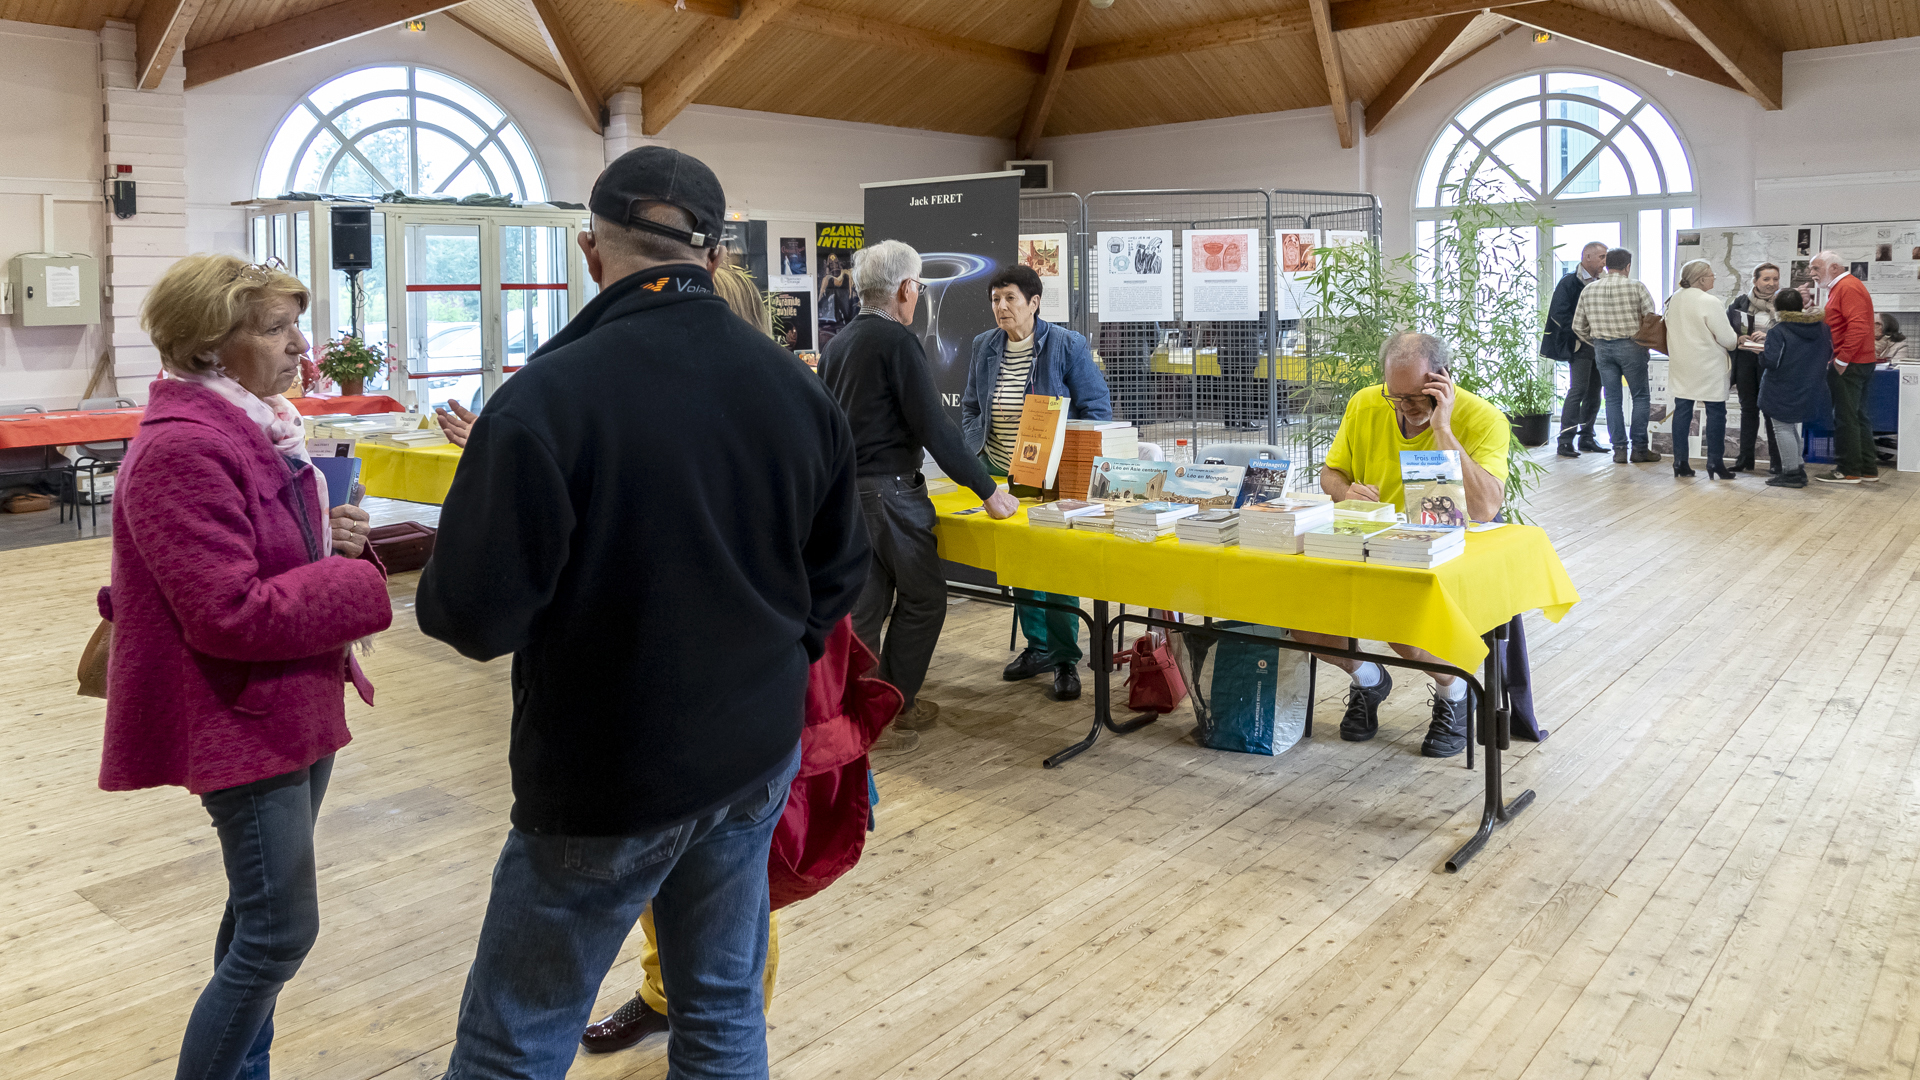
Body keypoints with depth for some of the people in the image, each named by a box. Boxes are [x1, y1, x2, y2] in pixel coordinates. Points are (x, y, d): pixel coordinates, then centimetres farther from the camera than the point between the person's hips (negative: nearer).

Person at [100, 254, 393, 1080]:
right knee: (279, 931, -2)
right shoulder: (182, 451, -22)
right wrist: (363, 584, -18)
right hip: (242, 723, -10)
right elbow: (230, 613, -25)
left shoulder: (258, 428, 9)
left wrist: (339, 538, -2)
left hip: (296, 706, 10)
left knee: (260, 918, 20)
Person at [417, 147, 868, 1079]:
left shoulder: (545, 398, -20)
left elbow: (475, 616, -20)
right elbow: (839, 574, 6)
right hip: (757, 758, 5)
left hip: (604, 777, -5)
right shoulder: (796, 388, -3)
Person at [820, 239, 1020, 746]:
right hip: (889, 490, -8)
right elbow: (935, 427, -18)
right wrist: (988, 490, -14)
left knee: (863, 604, 12)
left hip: (843, 489, 8)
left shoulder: (837, 344, 12)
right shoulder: (898, 341, -13)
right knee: (922, 598, 6)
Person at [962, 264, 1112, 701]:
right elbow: (970, 406, 18)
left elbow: (1096, 409, -6)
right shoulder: (985, 346, 7)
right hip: (1001, 477, 5)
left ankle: (1066, 657, 7)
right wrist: (975, 453, 3)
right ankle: (1038, 646, 27)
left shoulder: (1067, 345, -8)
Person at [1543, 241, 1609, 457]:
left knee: (1594, 393, 8)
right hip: (1579, 346, -7)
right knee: (1578, 390, -13)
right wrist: (1581, 334, -15)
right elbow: (1558, 313, -14)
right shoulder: (1570, 282, -6)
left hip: (1598, 345, 7)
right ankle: (1565, 441, -12)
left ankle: (1587, 438, 16)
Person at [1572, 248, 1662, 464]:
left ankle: (1619, 449, 6)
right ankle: (1639, 448, 7)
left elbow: (1578, 327, 6)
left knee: (1612, 399, 8)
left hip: (1602, 348, 3)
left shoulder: (1588, 290, 2)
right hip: (1631, 347, -3)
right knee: (1640, 397, 7)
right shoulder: (1636, 287, -9)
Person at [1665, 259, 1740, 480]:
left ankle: (1680, 463, 11)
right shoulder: (1709, 302, -17)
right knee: (1716, 412, 3)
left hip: (1680, 367, 6)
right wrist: (1737, 339, 7)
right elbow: (1727, 338, -15)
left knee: (1682, 411, 9)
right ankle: (1715, 464, 6)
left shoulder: (1674, 299, 4)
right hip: (1708, 369, -6)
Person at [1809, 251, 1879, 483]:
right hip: (1859, 364, 10)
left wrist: (1841, 360, -22)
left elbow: (1858, 327, -24)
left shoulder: (1848, 287, -14)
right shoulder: (1840, 287, 19)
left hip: (1847, 366, -10)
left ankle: (1848, 471, 0)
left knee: (1845, 418, -5)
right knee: (1858, 416, 13)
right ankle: (1868, 470, 18)